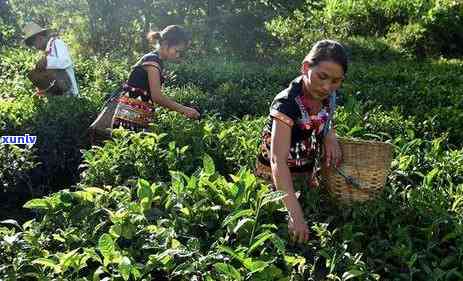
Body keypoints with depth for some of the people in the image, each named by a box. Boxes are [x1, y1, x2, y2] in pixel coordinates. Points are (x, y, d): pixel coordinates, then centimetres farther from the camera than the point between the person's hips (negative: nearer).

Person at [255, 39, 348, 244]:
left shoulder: (328, 96, -10)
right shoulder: (287, 104, -31)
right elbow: (278, 160, -39)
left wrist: (331, 137, -14)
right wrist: (295, 214, -46)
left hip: (308, 173, 6)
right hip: (278, 179, -6)